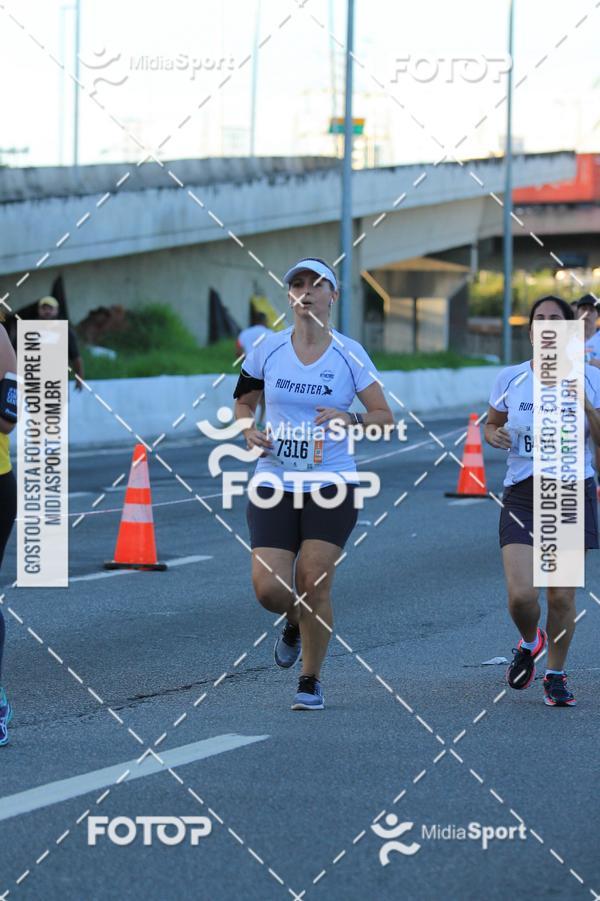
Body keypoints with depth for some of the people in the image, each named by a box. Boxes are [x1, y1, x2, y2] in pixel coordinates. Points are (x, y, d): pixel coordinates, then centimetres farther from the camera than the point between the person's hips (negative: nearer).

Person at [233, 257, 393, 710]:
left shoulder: (349, 354, -3)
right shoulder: (268, 349, 2)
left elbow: (386, 417, 1)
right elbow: (244, 401, 18)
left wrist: (348, 419, -19)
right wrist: (250, 431, -3)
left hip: (332, 485, -2)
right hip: (275, 484, 2)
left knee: (314, 584, -8)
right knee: (268, 588, -8)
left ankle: (311, 680, 12)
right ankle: (295, 624, 30)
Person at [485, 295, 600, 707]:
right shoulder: (510, 379, 2)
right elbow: (491, 425, 17)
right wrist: (496, 436, -6)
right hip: (522, 494, 0)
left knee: (561, 596, 0)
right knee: (522, 595, -11)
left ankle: (556, 675, 21)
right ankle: (529, 643, 23)